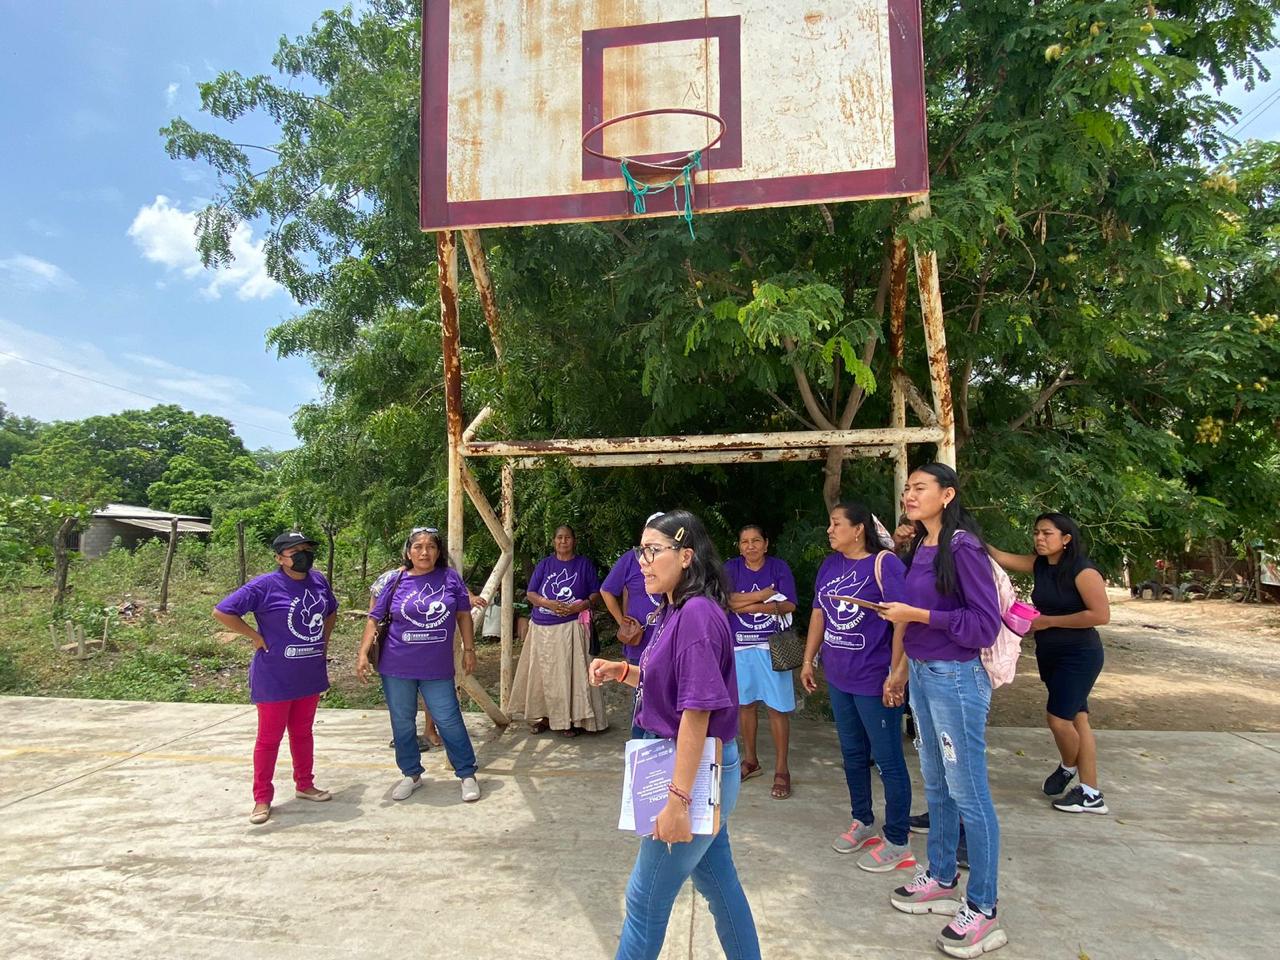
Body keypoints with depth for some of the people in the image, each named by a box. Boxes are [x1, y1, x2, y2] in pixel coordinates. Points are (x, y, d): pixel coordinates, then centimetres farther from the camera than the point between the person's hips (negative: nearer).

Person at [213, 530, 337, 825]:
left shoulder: (319, 581, 1)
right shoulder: (265, 586, -17)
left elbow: (331, 611, 21)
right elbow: (222, 612, -18)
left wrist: (324, 638, 8)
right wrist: (256, 637, -16)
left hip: (310, 675, 6)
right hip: (275, 678, -5)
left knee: (302, 732, 18)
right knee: (270, 737, 6)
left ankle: (305, 785, 32)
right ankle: (262, 798, 18)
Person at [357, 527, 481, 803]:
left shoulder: (450, 578, -1)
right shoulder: (396, 581, -2)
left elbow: (463, 615, 6)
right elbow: (374, 618, 3)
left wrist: (469, 649, 6)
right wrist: (363, 653, -4)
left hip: (438, 668, -1)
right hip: (397, 667, 1)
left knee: (449, 721, 1)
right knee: (402, 723, 12)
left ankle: (467, 775, 17)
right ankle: (411, 775, 30)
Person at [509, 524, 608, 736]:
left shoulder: (584, 564, 5)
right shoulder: (544, 564, 9)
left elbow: (596, 593, 5)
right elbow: (531, 594, 6)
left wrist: (584, 604, -15)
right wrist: (549, 604, -13)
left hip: (572, 627, -2)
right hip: (543, 628, 2)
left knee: (571, 672, -6)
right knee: (544, 673, 4)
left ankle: (573, 719, 2)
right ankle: (544, 716, 14)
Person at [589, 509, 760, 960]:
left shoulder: (697, 613, -23)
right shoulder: (675, 610, 6)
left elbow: (697, 711, -25)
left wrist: (677, 799, -24)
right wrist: (622, 671, 0)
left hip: (696, 771, -9)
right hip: (704, 771, 9)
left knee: (645, 900, 5)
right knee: (719, 884, 22)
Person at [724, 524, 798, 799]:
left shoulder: (779, 567, -3)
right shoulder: (731, 568, 2)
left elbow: (789, 605, -11)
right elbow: (725, 601, -12)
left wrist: (745, 604, -14)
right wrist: (763, 595, -15)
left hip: (772, 646, -2)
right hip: (740, 646, 3)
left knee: (777, 707, -1)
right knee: (745, 703, 13)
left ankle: (781, 770, 9)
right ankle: (750, 760, 30)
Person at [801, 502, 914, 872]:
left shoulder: (884, 563, -15)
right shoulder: (829, 565, 7)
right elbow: (819, 613, 15)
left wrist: (896, 673, -21)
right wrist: (808, 660, 15)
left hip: (874, 680, -7)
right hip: (838, 678, 7)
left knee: (887, 760, 4)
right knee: (853, 753, 19)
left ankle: (897, 843, 17)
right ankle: (863, 822, 37)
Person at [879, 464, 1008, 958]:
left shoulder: (962, 547, -15)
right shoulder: (920, 547, 9)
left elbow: (985, 623, -19)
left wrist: (917, 615, -19)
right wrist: (902, 668, 17)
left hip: (955, 678, -8)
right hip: (922, 674, 8)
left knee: (968, 793, 1)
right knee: (936, 785, 19)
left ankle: (982, 910, 14)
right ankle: (942, 880, 34)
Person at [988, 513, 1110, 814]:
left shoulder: (1083, 571, -16)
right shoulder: (1039, 565, 4)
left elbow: (1101, 615, -22)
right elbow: (999, 557, -1)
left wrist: (1049, 621, -18)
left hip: (1079, 656, -7)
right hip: (1050, 654, 7)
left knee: (1058, 718, -9)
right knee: (1076, 719, 12)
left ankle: (1068, 767, 22)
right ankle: (1091, 794, 20)